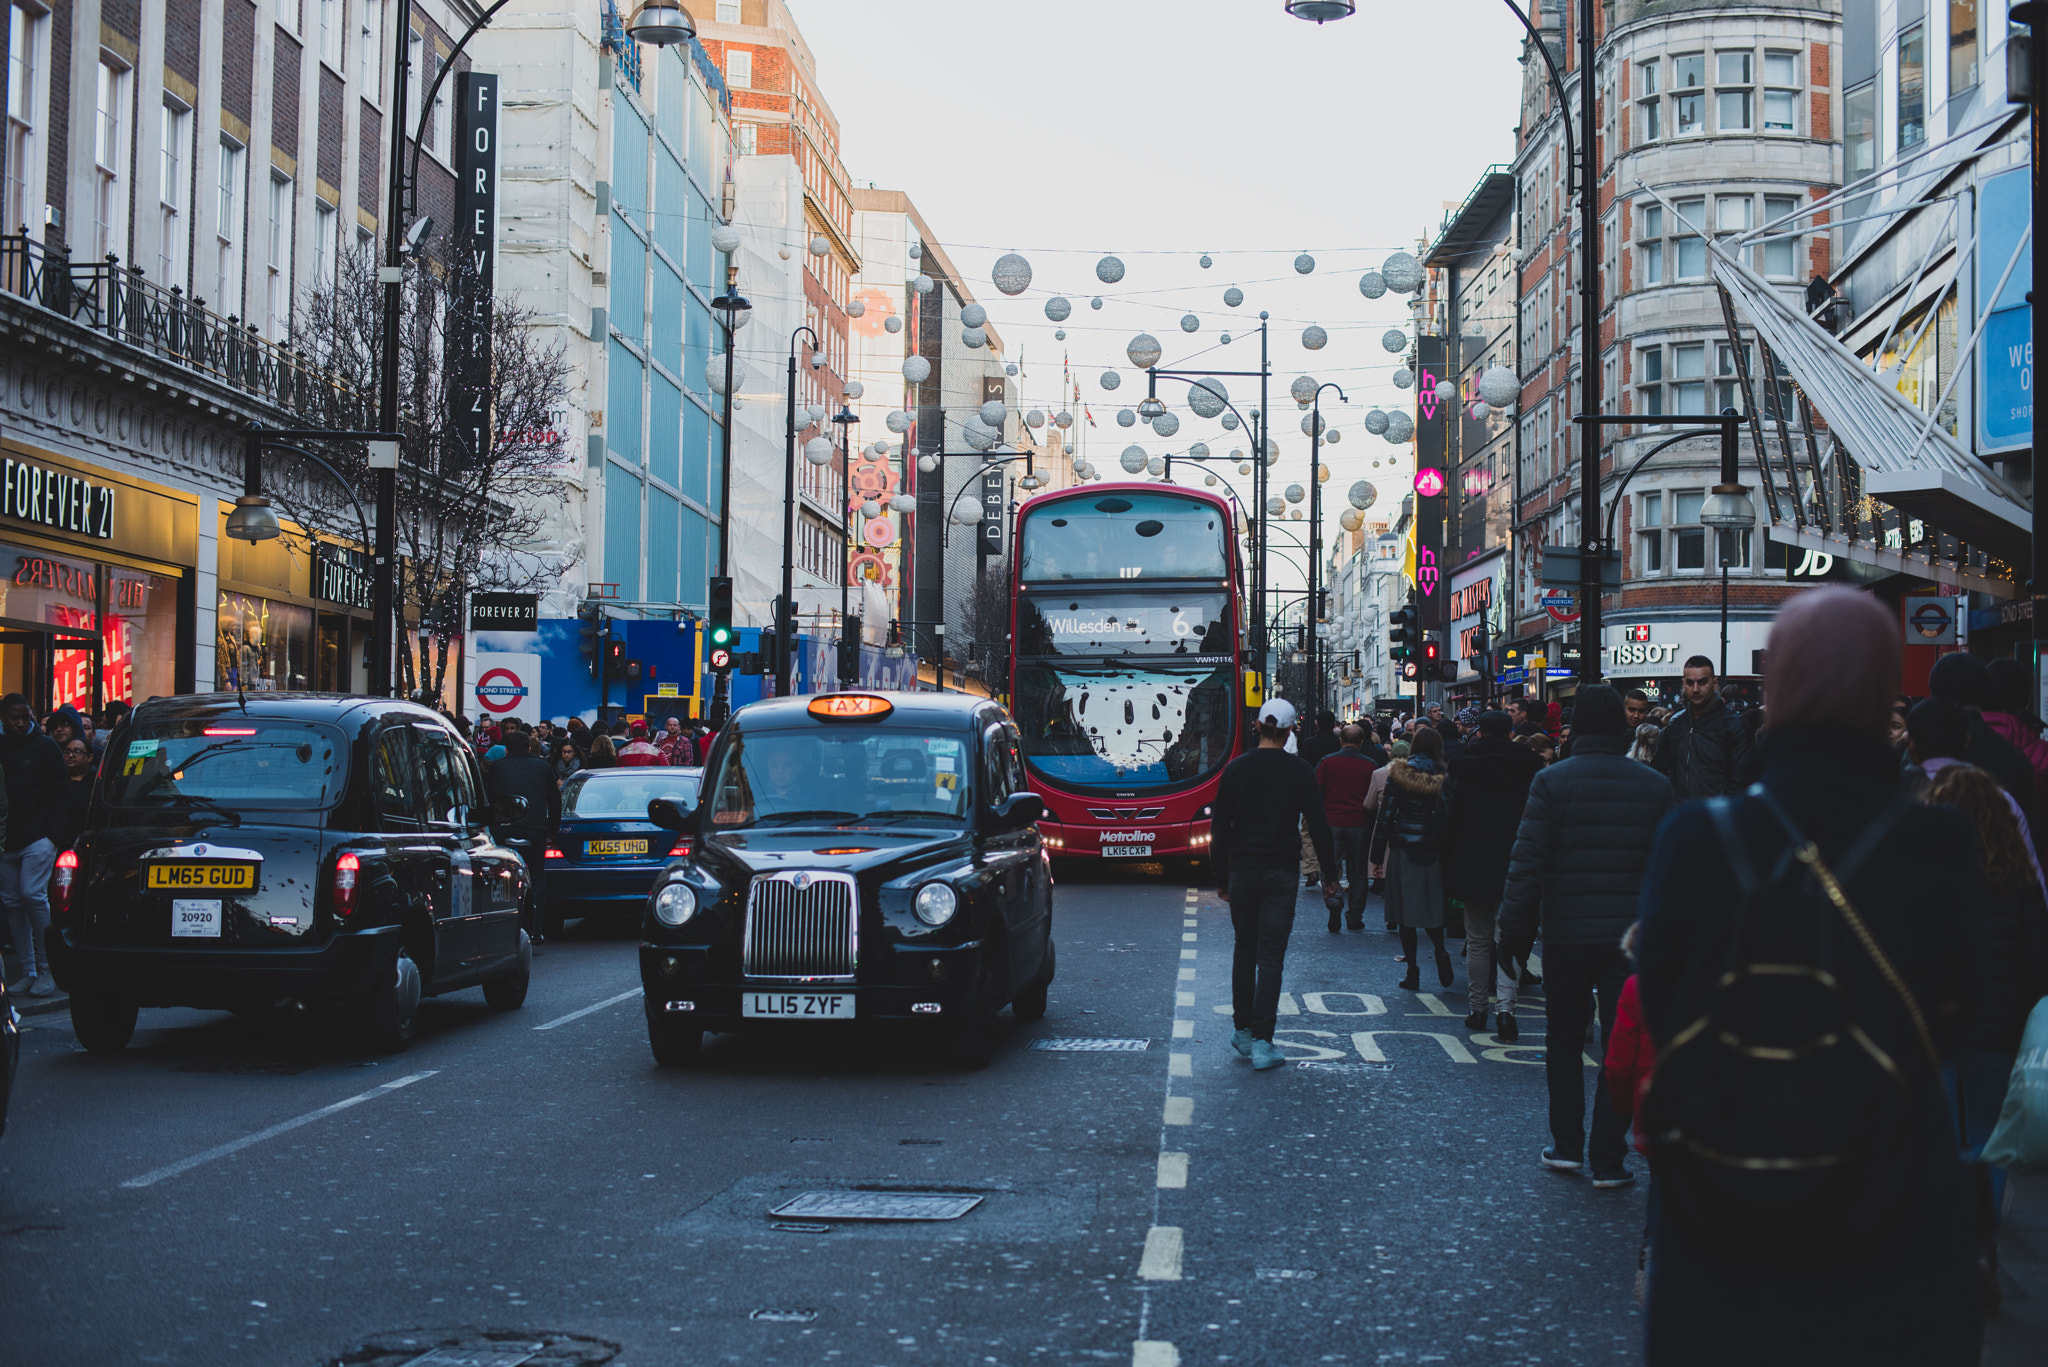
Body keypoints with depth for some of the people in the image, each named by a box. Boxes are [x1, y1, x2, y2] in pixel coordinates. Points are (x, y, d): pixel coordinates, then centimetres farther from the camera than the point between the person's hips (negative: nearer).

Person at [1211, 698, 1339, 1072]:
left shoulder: (1235, 768, 1)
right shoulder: (1299, 772, -3)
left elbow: (1219, 829, 4)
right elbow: (1319, 827, -2)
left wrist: (1221, 879, 11)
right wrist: (1329, 875, 7)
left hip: (1242, 872, 2)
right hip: (1281, 873, -2)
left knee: (1245, 949, 16)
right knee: (1271, 955, -2)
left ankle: (1242, 1030, 23)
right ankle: (1262, 1042, -7)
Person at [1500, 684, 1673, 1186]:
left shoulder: (1551, 781, -6)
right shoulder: (1656, 786, 0)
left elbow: (1528, 862, -8)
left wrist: (1515, 930, -1)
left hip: (1566, 933, -1)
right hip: (1633, 936, 1)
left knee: (1564, 1039, 15)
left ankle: (1567, 1144, 18)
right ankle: (1608, 1159, 5)